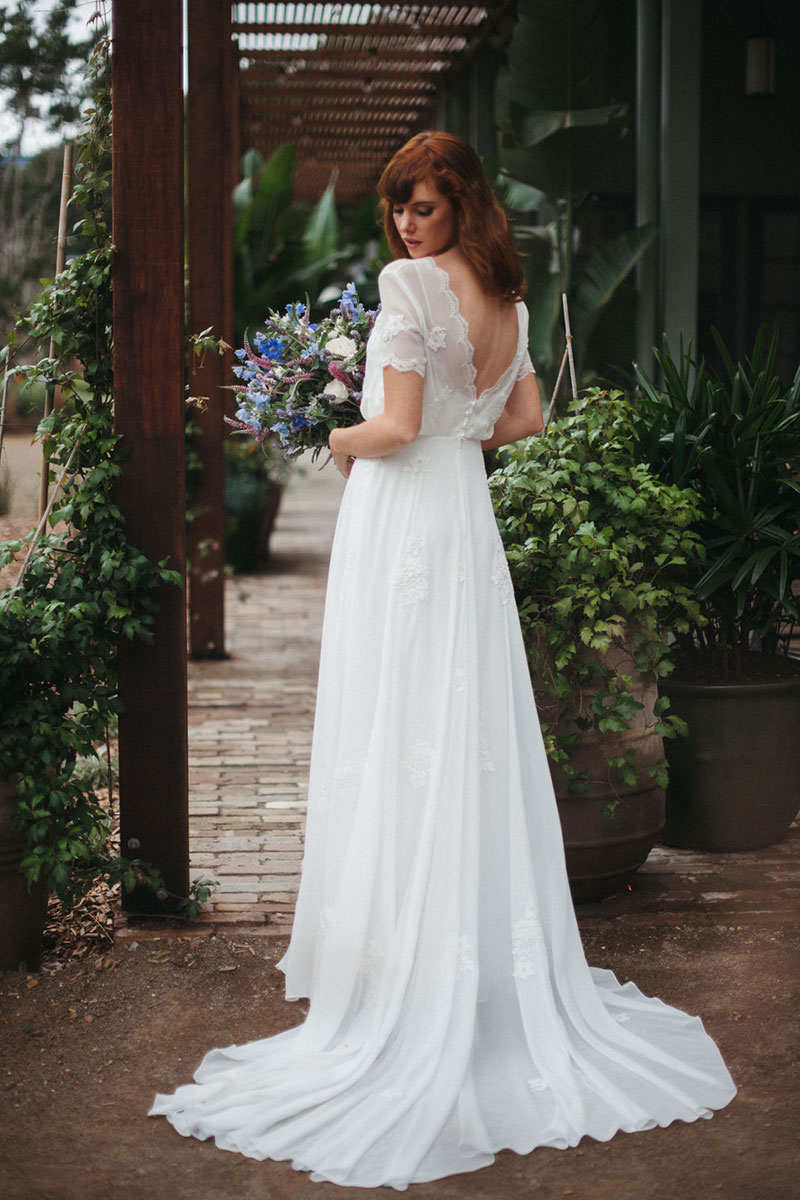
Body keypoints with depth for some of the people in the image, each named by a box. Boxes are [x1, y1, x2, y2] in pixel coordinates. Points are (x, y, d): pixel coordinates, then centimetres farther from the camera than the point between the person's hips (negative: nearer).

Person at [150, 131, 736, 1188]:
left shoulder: (408, 281, -13)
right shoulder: (507, 297, 11)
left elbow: (397, 427, -18)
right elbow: (524, 418, 18)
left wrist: (341, 442, 0)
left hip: (399, 517, -7)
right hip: (468, 517, 8)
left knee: (398, 737, -2)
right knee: (477, 740, 12)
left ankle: (408, 974, 4)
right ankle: (501, 962, 20)